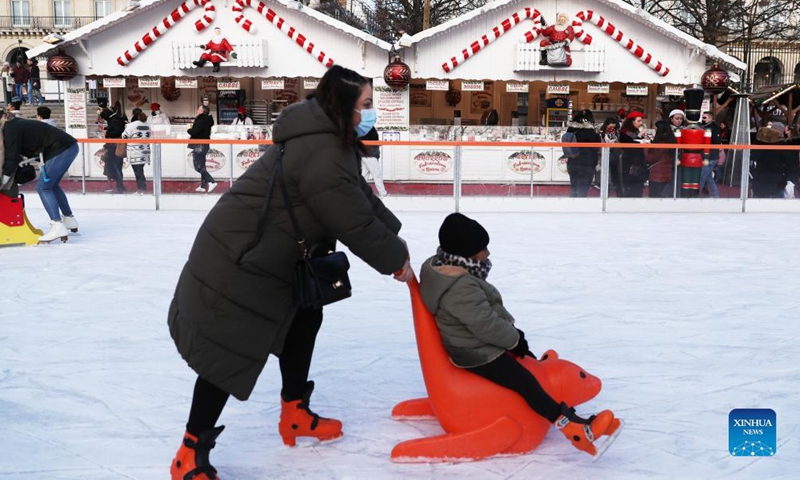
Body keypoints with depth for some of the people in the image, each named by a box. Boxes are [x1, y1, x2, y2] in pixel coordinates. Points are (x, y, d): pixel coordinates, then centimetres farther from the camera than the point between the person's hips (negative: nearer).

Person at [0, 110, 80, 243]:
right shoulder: (17, 124, 20)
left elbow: (13, 157, -12)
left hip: (61, 150, -10)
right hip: (69, 147, 10)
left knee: (42, 187, -9)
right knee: (52, 185, 23)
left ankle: (58, 227, -16)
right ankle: (70, 220, 31)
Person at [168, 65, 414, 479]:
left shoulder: (330, 140, 6)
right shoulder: (323, 156, -28)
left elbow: (363, 199, 12)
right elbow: (355, 224, -23)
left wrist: (395, 238, 4)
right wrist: (396, 260, -8)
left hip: (272, 255, 11)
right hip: (237, 260, -11)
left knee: (304, 319, 19)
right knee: (228, 351, -5)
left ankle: (294, 414, 35)